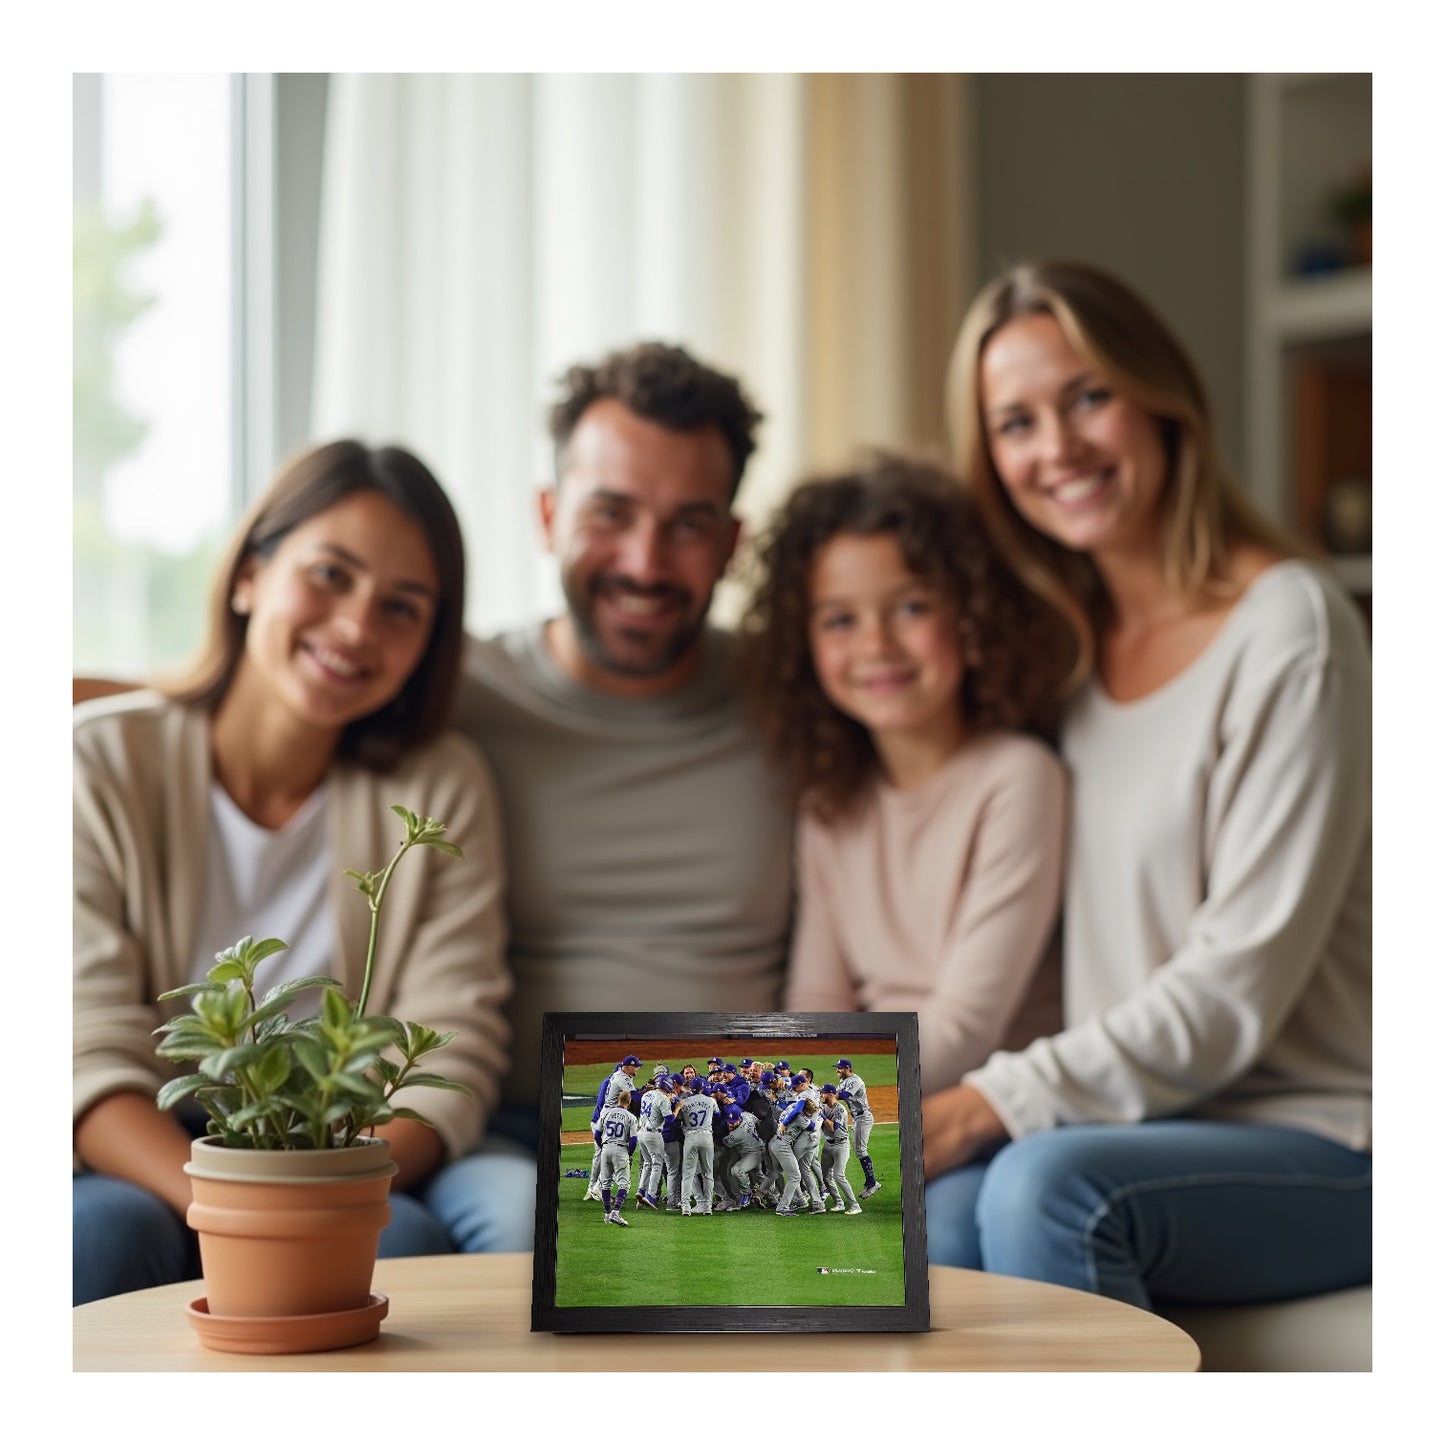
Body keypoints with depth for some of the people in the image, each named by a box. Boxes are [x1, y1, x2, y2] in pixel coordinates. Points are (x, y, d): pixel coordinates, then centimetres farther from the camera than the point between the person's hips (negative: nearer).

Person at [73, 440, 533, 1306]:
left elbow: (452, 1052, -5)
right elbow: (90, 1060, -12)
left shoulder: (441, 789, 4)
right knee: (104, 1226, -36)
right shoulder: (104, 764, -4)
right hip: (142, 1172, -2)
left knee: (521, 1203, -29)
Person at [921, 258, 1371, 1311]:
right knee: (938, 1219, -27)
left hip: (1316, 1142, -5)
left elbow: (1237, 988, -13)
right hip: (1134, 1131, 5)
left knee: (1049, 1186, -34)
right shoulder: (1067, 649, 14)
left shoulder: (1288, 626, -8)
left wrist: (994, 1103, -19)